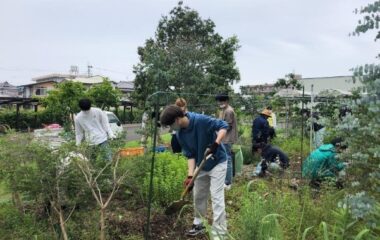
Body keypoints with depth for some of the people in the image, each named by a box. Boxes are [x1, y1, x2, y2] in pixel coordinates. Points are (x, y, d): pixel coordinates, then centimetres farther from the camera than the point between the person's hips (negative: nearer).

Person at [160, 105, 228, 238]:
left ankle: (219, 233, 2)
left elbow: (223, 126, -22)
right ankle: (198, 224, 37)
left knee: (216, 197, -8)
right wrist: (190, 175, -13)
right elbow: (190, 155, -4)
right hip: (201, 166, 7)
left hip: (217, 162, -7)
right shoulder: (180, 134, -8)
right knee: (198, 196, 17)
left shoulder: (201, 120, -28)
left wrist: (215, 144, -35)